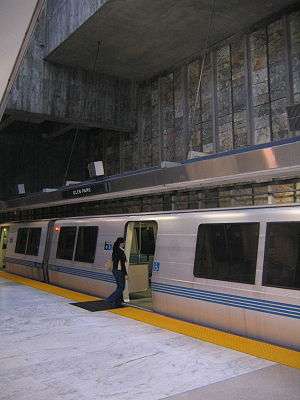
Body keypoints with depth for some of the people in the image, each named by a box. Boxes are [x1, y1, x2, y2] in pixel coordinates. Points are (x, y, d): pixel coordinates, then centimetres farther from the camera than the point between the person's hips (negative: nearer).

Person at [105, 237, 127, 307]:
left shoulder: (115, 251, 9)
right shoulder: (121, 252, -18)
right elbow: (122, 264, -19)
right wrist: (125, 274, -16)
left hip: (115, 270, 9)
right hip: (119, 271, -9)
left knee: (119, 286, 17)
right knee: (121, 287, 0)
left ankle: (118, 301, 21)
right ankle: (111, 299, -3)